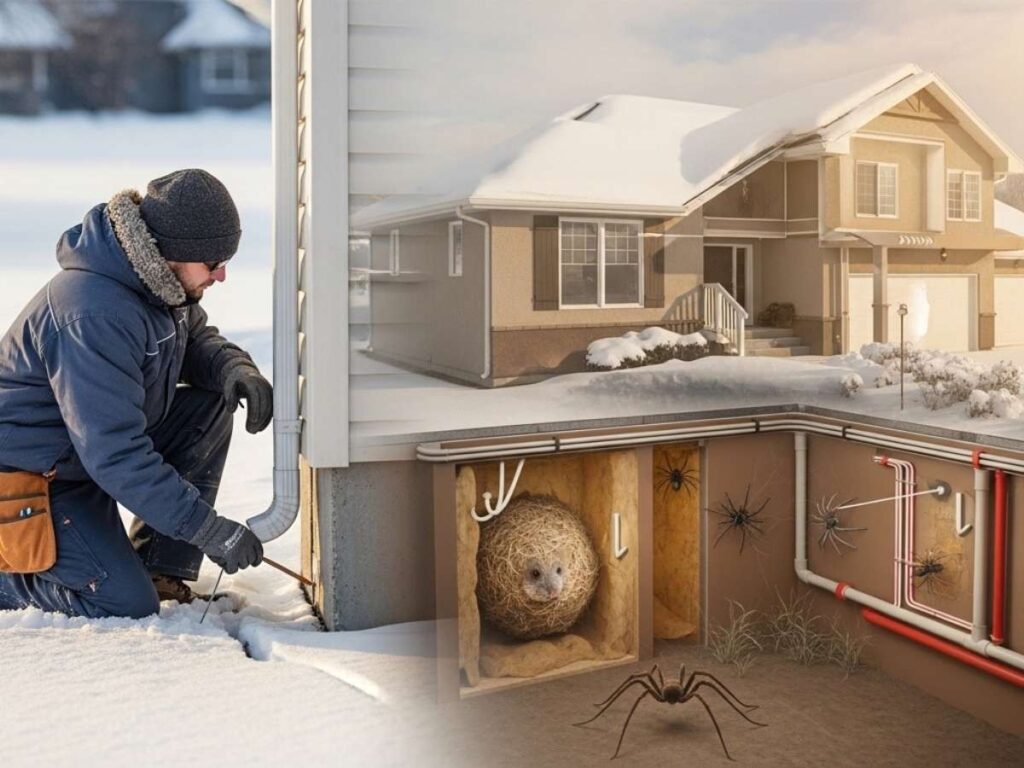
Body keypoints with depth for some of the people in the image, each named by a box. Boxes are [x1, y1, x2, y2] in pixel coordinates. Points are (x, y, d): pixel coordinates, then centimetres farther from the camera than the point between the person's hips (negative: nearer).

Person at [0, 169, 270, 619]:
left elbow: (196, 340, 14)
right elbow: (115, 454, -34)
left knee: (212, 405, -8)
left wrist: (234, 367, -12)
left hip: (107, 443, 9)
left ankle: (161, 568, 0)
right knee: (129, 605, -15)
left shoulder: (159, 280, -5)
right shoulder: (93, 314, -33)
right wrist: (209, 530, -32)